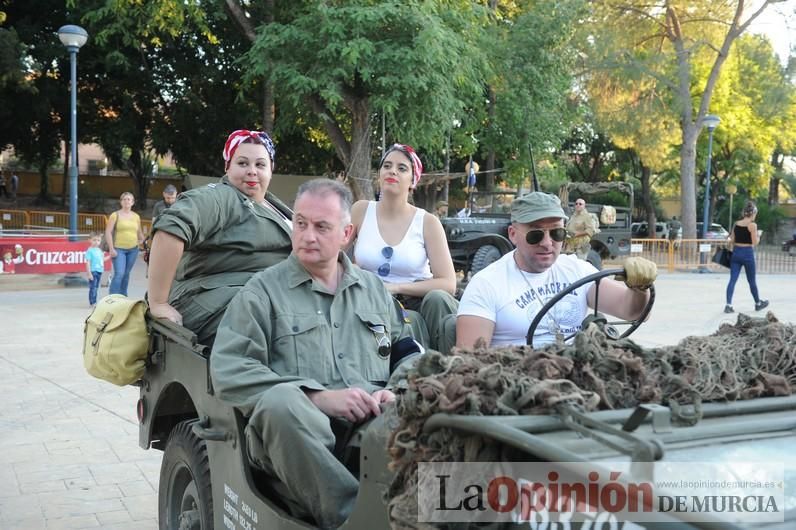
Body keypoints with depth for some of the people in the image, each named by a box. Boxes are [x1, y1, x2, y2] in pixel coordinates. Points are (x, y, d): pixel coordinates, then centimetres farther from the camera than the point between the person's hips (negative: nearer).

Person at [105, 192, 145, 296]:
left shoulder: (136, 216, 12)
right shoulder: (115, 215, -1)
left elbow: (139, 231, 27)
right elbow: (108, 232, -5)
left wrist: (141, 240, 10)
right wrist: (111, 249, -11)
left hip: (133, 250, 4)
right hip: (119, 249, -4)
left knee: (126, 274, 10)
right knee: (119, 274, -15)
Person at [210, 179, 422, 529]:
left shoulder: (374, 289, 22)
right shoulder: (263, 290, 8)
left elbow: (408, 351, 21)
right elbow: (228, 370, -4)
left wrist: (397, 391, -4)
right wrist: (319, 397, -13)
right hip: (297, 432, -2)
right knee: (281, 401, -37)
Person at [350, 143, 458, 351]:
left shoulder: (428, 222, -2)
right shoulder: (361, 211, 1)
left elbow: (448, 284, -9)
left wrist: (396, 288, -19)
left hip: (418, 301, 1)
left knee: (438, 298, -32)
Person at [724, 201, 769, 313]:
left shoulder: (736, 224, 6)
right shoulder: (752, 225, -10)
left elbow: (732, 240, 9)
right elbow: (755, 242, -11)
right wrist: (758, 237, 9)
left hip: (736, 252, 4)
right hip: (747, 253, -4)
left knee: (732, 279, 1)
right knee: (752, 281, 11)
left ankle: (728, 305, -9)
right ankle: (758, 303, 30)